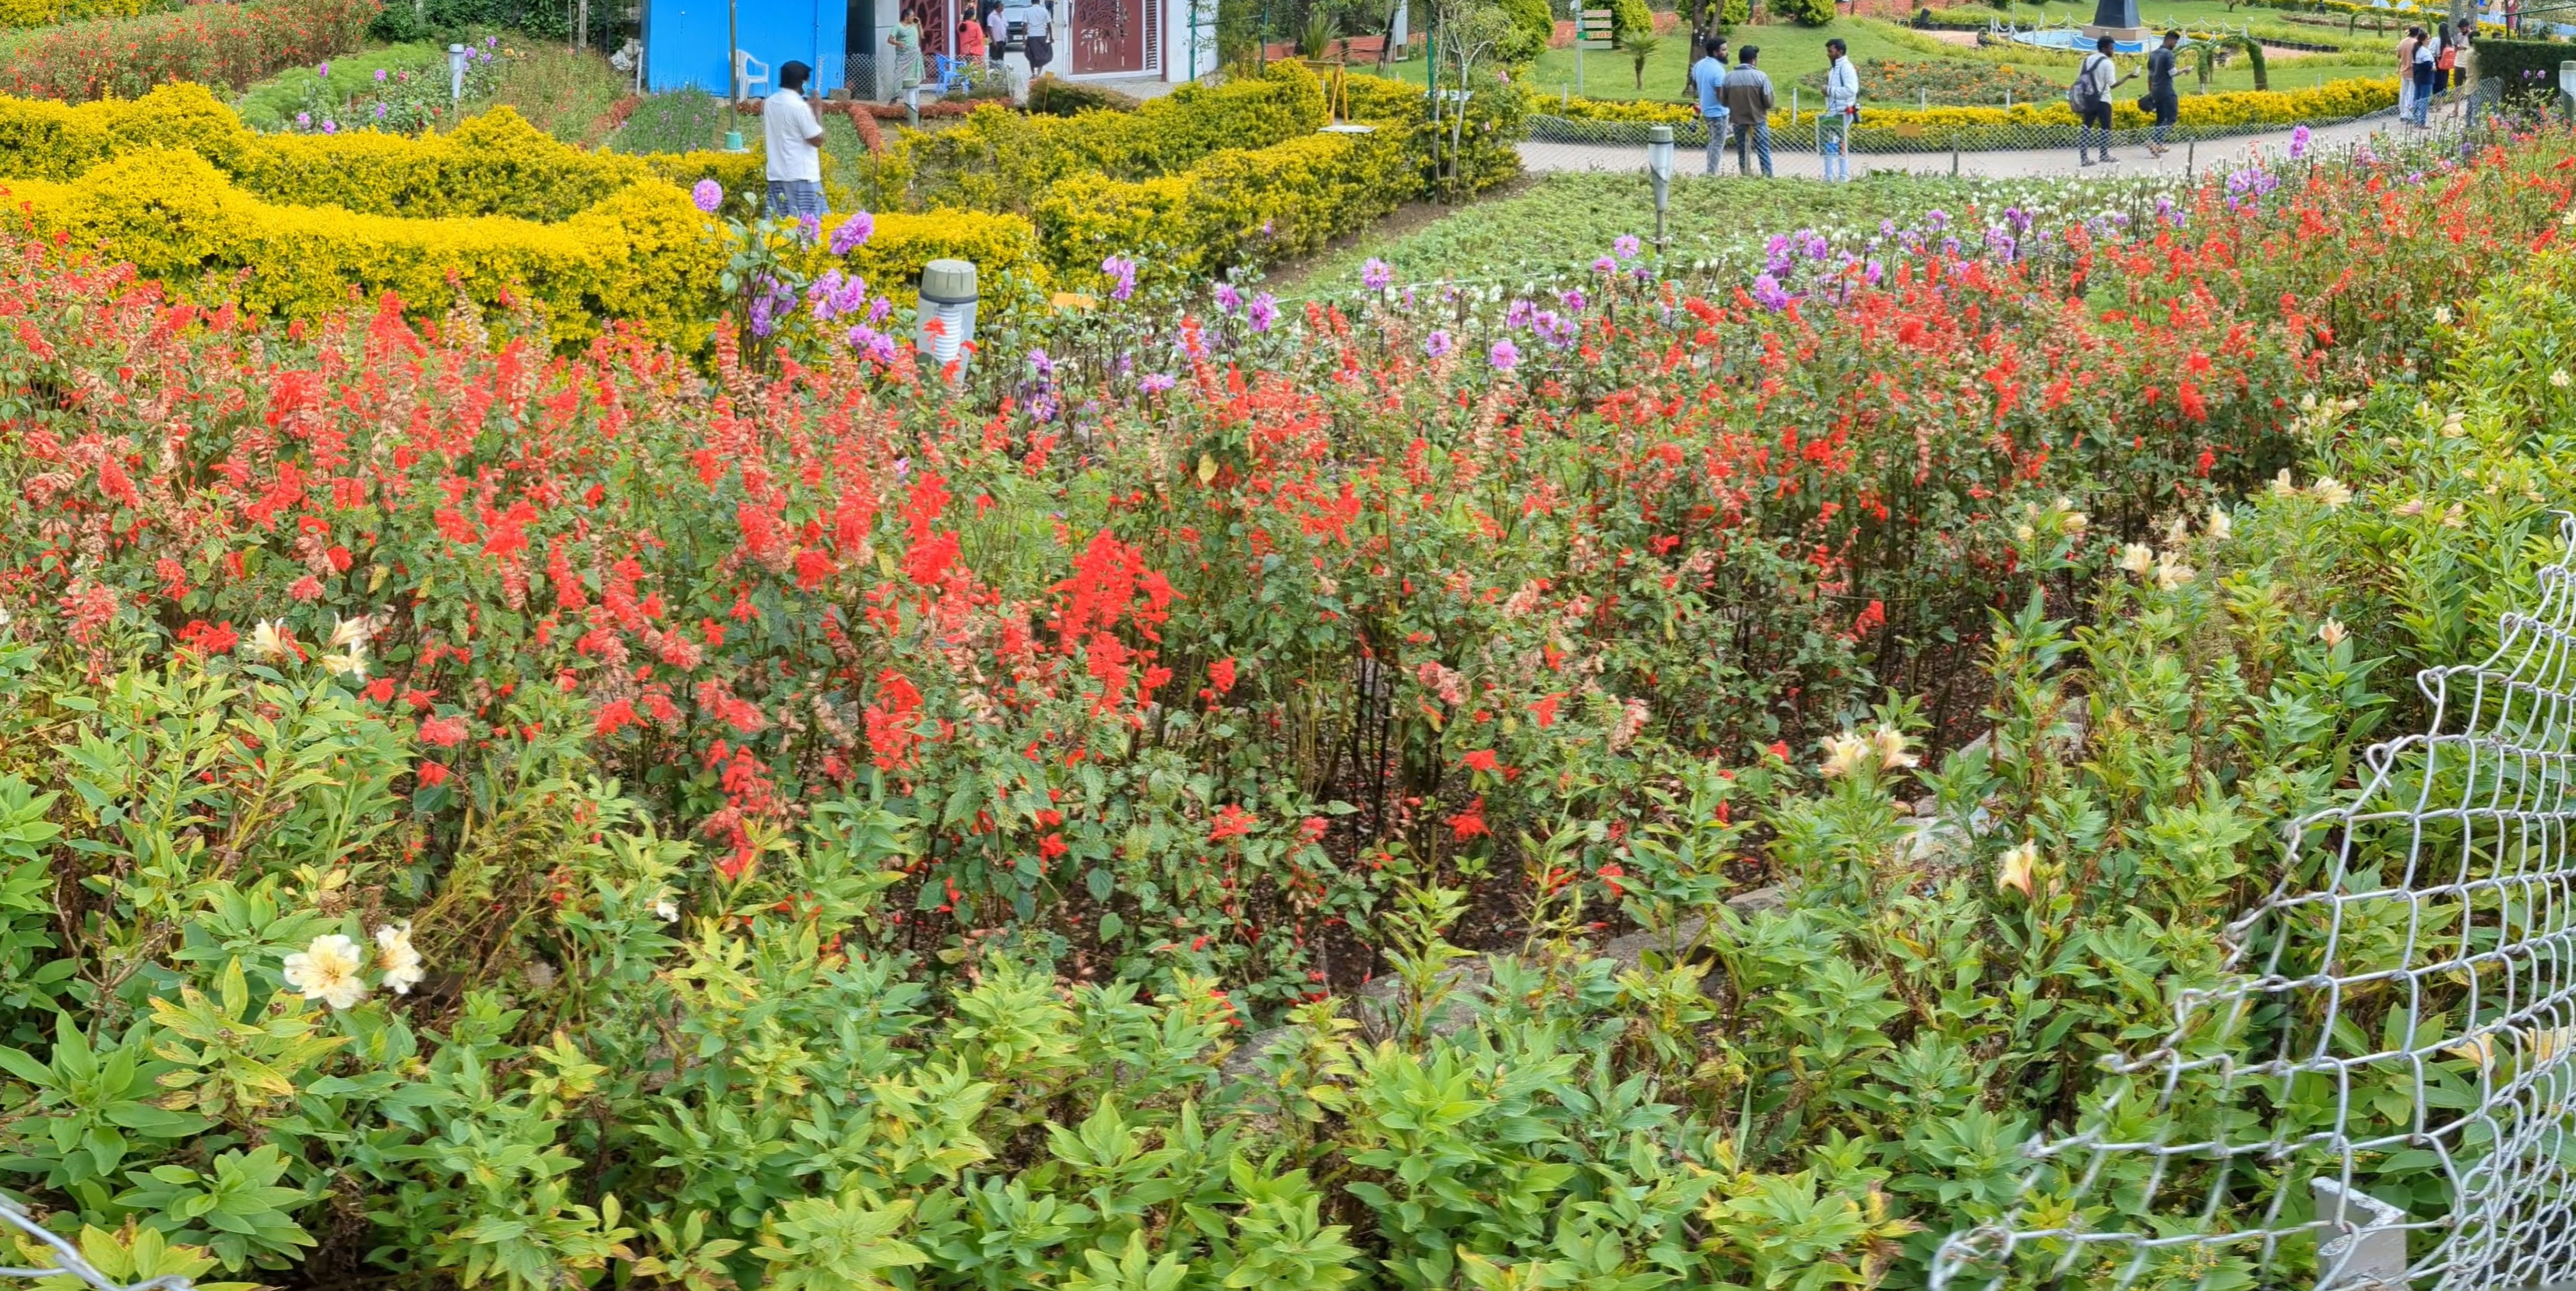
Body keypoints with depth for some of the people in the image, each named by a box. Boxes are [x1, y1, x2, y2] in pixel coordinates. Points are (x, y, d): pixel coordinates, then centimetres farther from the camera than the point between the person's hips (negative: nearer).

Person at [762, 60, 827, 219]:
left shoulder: (769, 103, 8)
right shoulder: (800, 106, -15)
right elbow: (817, 140, -12)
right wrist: (816, 110, -4)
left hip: (776, 174, 7)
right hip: (802, 175, -7)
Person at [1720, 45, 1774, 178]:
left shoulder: (1729, 77, -7)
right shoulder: (1760, 76, -13)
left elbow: (1723, 100, 0)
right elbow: (1768, 102, -12)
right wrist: (1762, 107, 10)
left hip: (1738, 121, 2)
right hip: (1758, 121, -2)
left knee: (1742, 154, 13)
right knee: (1764, 153, 9)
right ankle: (1768, 178, 10)